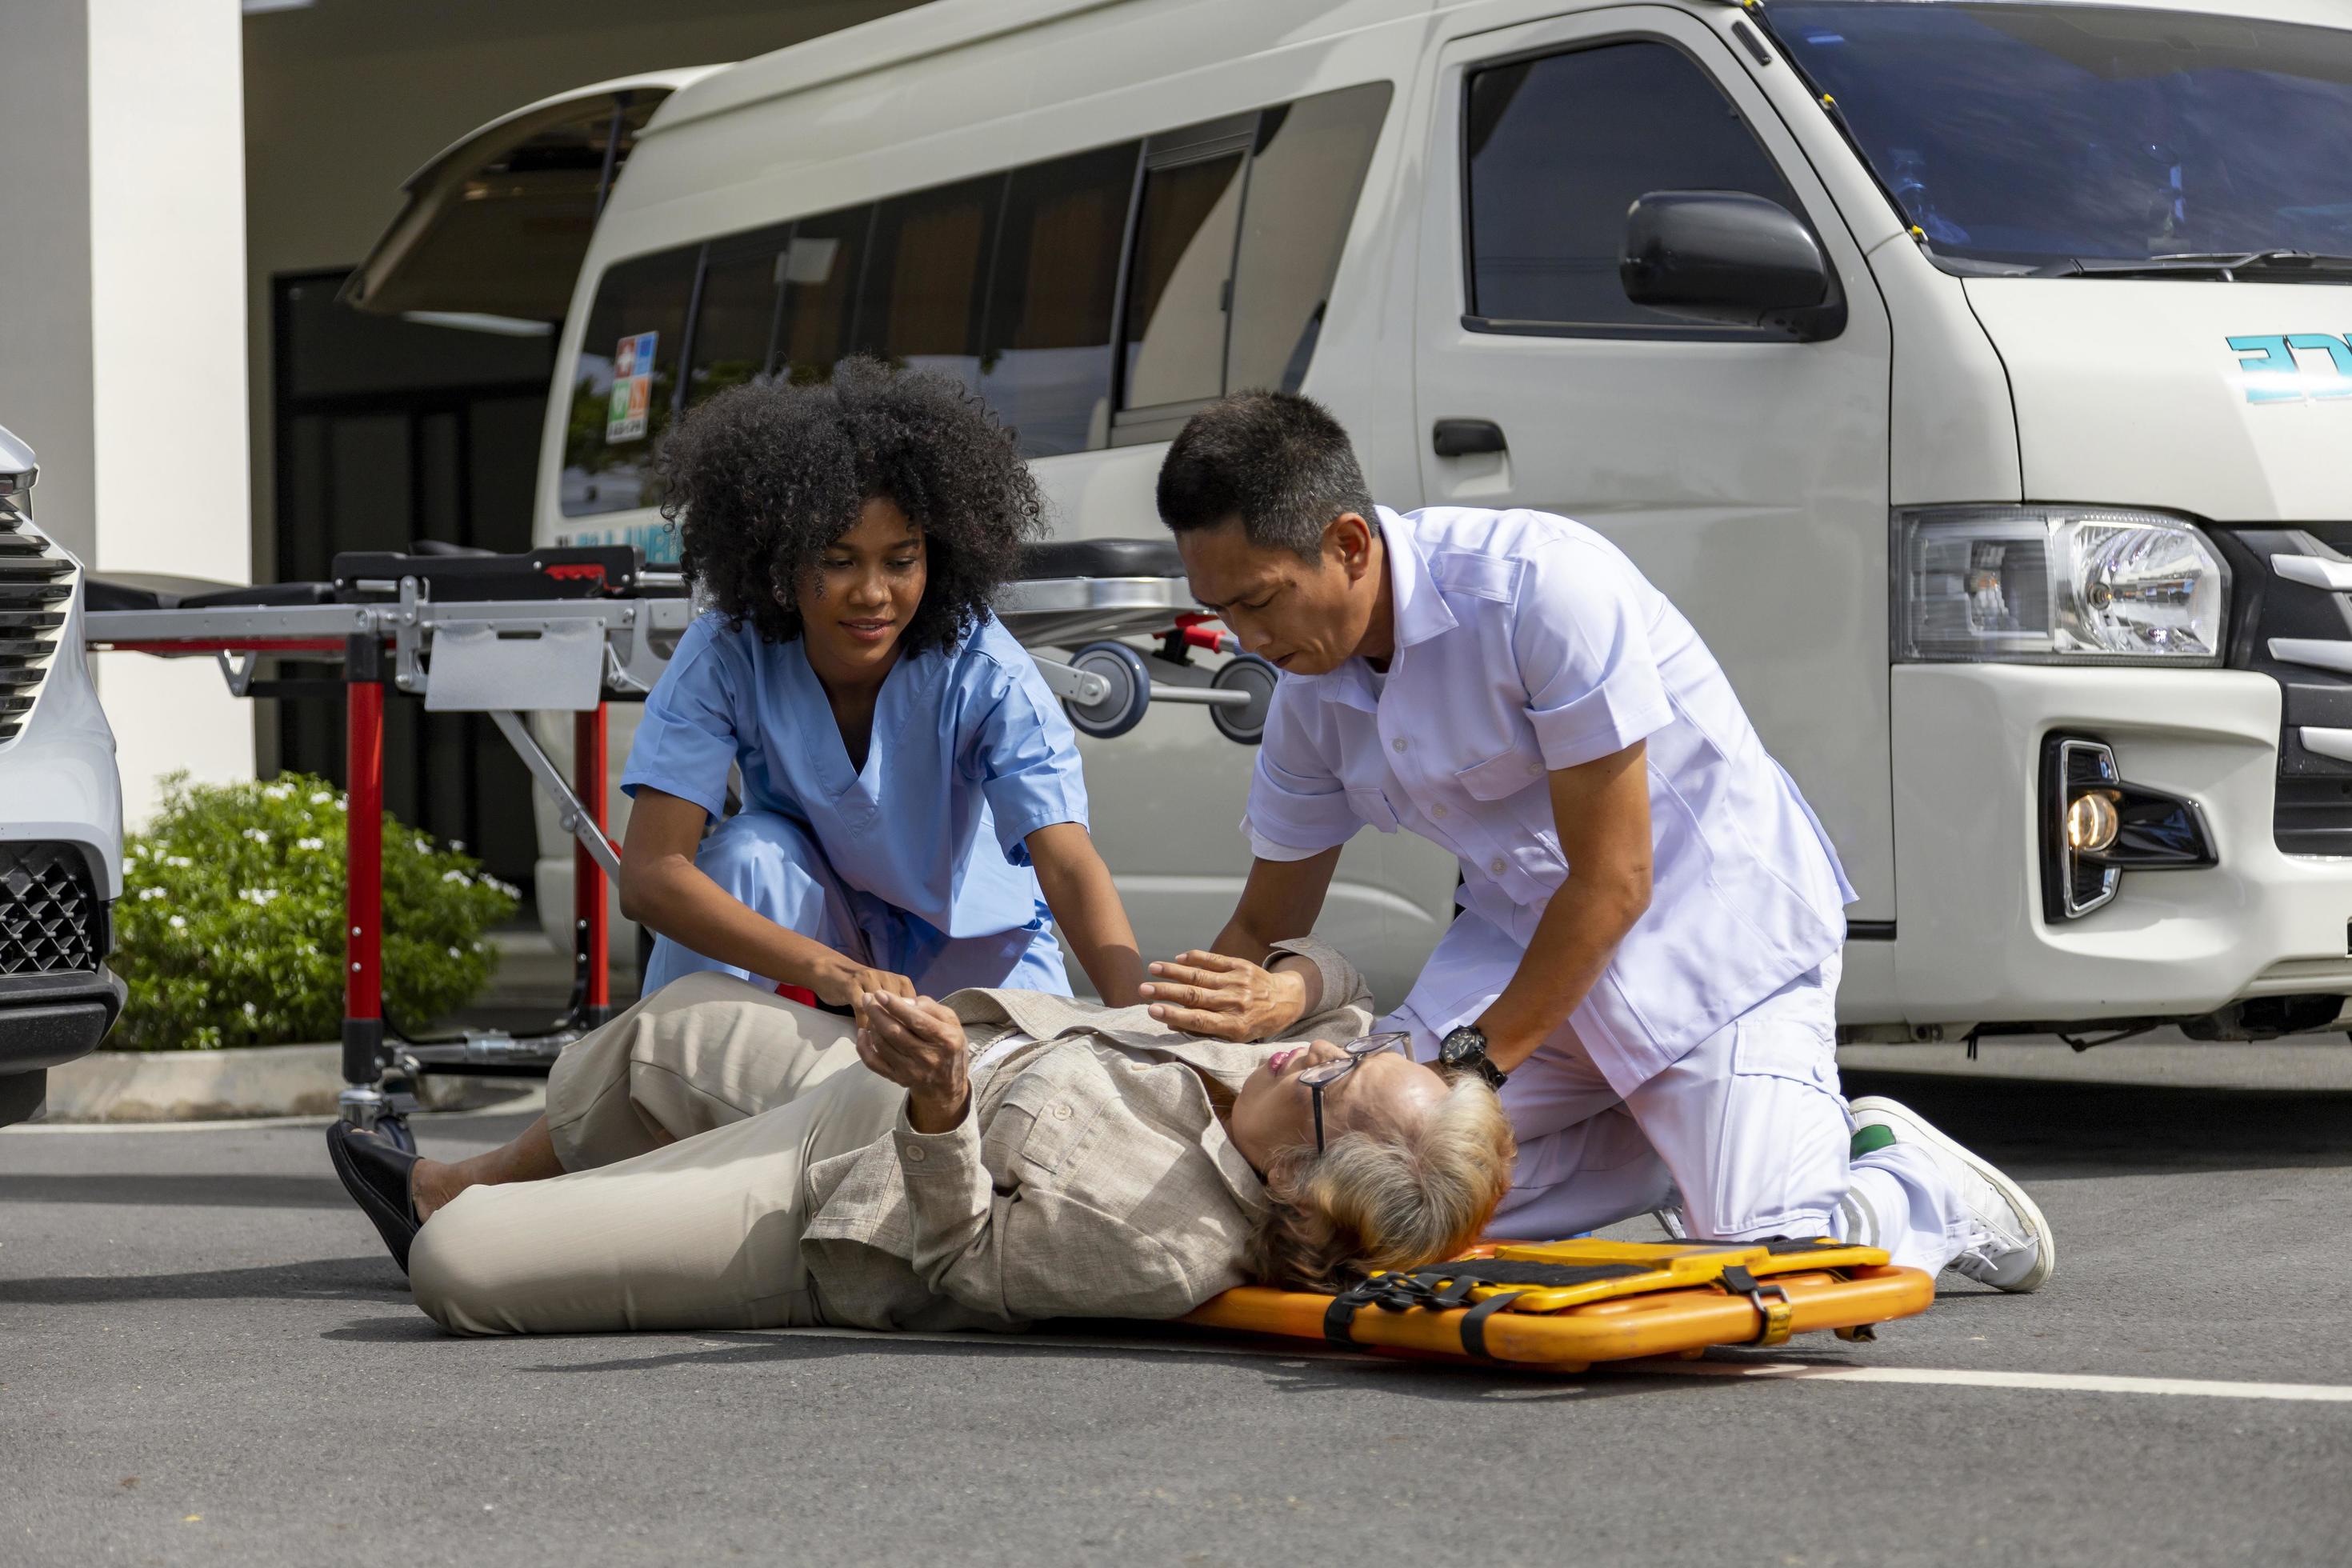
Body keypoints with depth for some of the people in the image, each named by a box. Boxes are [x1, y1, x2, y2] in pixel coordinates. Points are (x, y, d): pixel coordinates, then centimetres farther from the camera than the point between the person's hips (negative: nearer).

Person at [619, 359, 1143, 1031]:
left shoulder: (987, 676, -27)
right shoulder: (724, 660, -26)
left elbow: (1069, 865, -37)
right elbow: (649, 873, -34)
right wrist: (827, 968, -49)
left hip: (973, 944, 2)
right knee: (746, 854, -31)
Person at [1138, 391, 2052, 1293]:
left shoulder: (1542, 585, -27)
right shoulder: (1309, 698, -3)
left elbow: (1614, 882, -24)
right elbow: (1265, 929, 10)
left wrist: (1477, 1063, -22)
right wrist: (1198, 1016, -11)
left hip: (1715, 921, -7)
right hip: (1525, 928, 7)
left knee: (1767, 1254, -23)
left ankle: (1918, 1181, 11)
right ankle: (1673, 1139, 8)